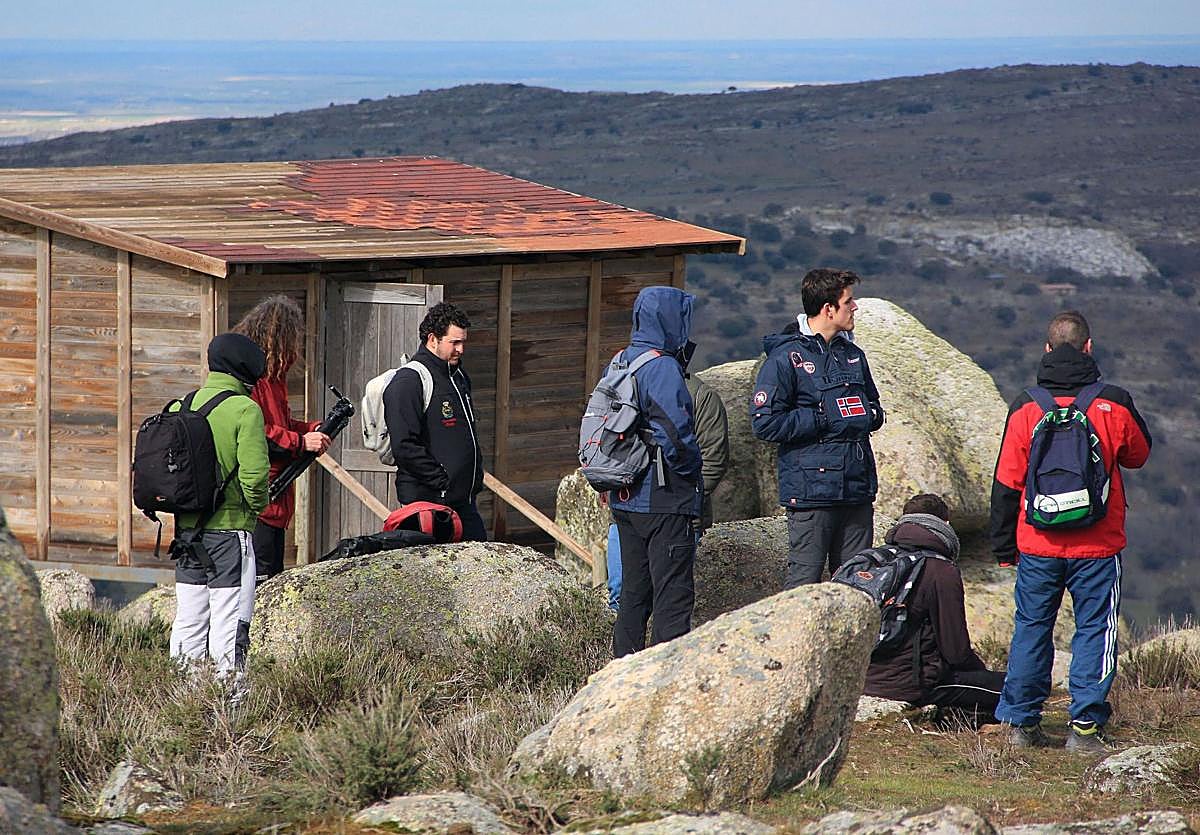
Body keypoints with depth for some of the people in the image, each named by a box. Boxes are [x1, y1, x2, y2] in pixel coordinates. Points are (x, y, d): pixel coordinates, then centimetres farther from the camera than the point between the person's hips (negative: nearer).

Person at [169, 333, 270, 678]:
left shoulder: (180, 407, 8)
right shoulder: (245, 409, -12)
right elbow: (254, 473, -19)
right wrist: (257, 507, -2)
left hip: (186, 530, 7)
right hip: (230, 529, -7)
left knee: (188, 620, 13)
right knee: (229, 620, -3)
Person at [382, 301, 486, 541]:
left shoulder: (459, 377, 17)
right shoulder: (408, 382, -12)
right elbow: (404, 446, -20)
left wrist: (476, 480, 16)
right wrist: (443, 482, -18)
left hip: (464, 502, 9)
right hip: (429, 501, -9)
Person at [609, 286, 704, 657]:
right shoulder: (662, 368, -17)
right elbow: (676, 432, -23)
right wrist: (690, 470, -6)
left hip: (624, 499, 9)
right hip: (665, 501, -9)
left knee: (634, 591, 15)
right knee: (673, 592, -5)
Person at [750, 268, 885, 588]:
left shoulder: (853, 355, 15)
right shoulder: (786, 358, -7)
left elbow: (874, 404, 30)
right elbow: (765, 424, -13)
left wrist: (870, 416, 5)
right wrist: (826, 421, -14)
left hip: (858, 489, 7)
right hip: (812, 489, -7)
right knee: (804, 582, -8)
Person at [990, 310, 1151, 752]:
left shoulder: (1025, 408, -4)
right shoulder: (1114, 404, -7)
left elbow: (1006, 483, 0)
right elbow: (1138, 454, 12)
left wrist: (1003, 545, 9)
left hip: (1037, 546, 2)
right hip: (1097, 547, -2)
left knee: (1031, 629, 13)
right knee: (1094, 631, 5)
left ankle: (1020, 721, 15)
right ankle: (1085, 724, -1)